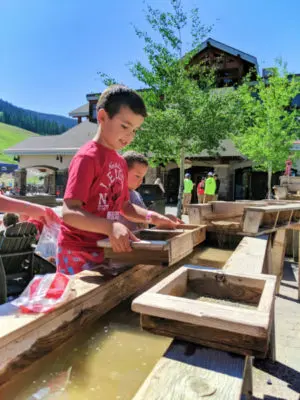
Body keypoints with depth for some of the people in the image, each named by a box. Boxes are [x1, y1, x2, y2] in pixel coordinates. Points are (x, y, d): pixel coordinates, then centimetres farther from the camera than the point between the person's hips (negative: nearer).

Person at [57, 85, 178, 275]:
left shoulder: (121, 162, 7)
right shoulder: (88, 157, -17)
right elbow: (70, 212, -23)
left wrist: (152, 217, 1)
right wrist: (111, 227, -36)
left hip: (104, 249, 8)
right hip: (79, 252, -7)